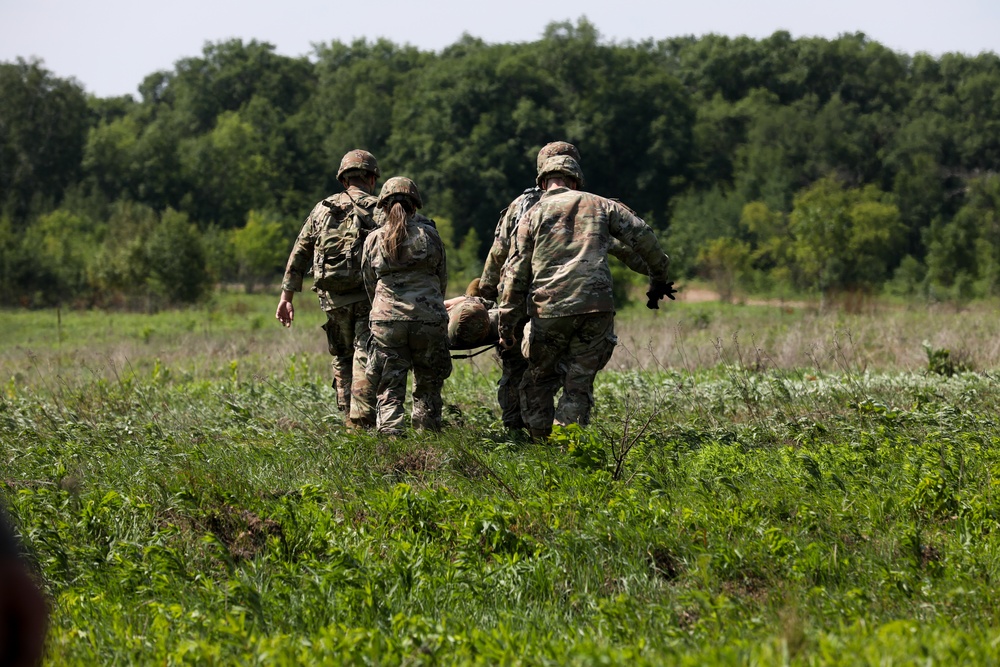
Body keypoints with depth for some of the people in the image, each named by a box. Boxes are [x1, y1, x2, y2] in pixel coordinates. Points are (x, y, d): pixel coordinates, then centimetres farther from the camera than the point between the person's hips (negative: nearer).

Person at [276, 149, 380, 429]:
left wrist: (287, 297, 12)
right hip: (367, 298, -4)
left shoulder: (322, 209, 11)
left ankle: (349, 417, 15)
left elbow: (299, 254, 10)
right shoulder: (377, 210, -1)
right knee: (365, 357, -4)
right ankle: (362, 420, -15)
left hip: (334, 300, 4)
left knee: (342, 357, 16)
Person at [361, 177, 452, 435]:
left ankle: (389, 433, -13)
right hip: (429, 319, 0)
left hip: (386, 320, 0)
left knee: (389, 388, 2)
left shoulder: (373, 240, 6)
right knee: (428, 386, 12)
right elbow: (442, 280, 13)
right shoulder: (429, 235, 5)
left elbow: (370, 285, 13)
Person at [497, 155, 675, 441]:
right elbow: (643, 237, 11)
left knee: (540, 379, 17)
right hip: (596, 306, 0)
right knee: (579, 383, 6)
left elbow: (516, 273, 8)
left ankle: (539, 441, 15)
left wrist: (507, 321, 10)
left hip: (550, 310, 0)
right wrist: (659, 278, 23)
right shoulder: (600, 205, 14)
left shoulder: (532, 216, 12)